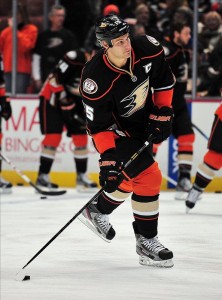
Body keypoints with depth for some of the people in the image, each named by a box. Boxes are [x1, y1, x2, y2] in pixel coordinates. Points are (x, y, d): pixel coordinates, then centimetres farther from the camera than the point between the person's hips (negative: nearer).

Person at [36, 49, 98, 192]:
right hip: (51, 100, -8)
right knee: (53, 137, -15)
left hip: (73, 103, 8)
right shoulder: (75, 58, -24)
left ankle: (82, 177, 14)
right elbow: (55, 79, -28)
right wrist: (63, 98, -27)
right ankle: (42, 177, -11)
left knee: (81, 137, 4)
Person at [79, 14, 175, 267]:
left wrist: (162, 113, -4)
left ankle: (97, 212, 36)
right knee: (148, 177, -15)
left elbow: (164, 80, 0)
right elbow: (98, 126, -25)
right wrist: (107, 158, -31)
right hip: (117, 131, -7)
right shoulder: (96, 79, -33)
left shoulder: (147, 50, -20)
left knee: (132, 177, 15)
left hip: (144, 123, 7)